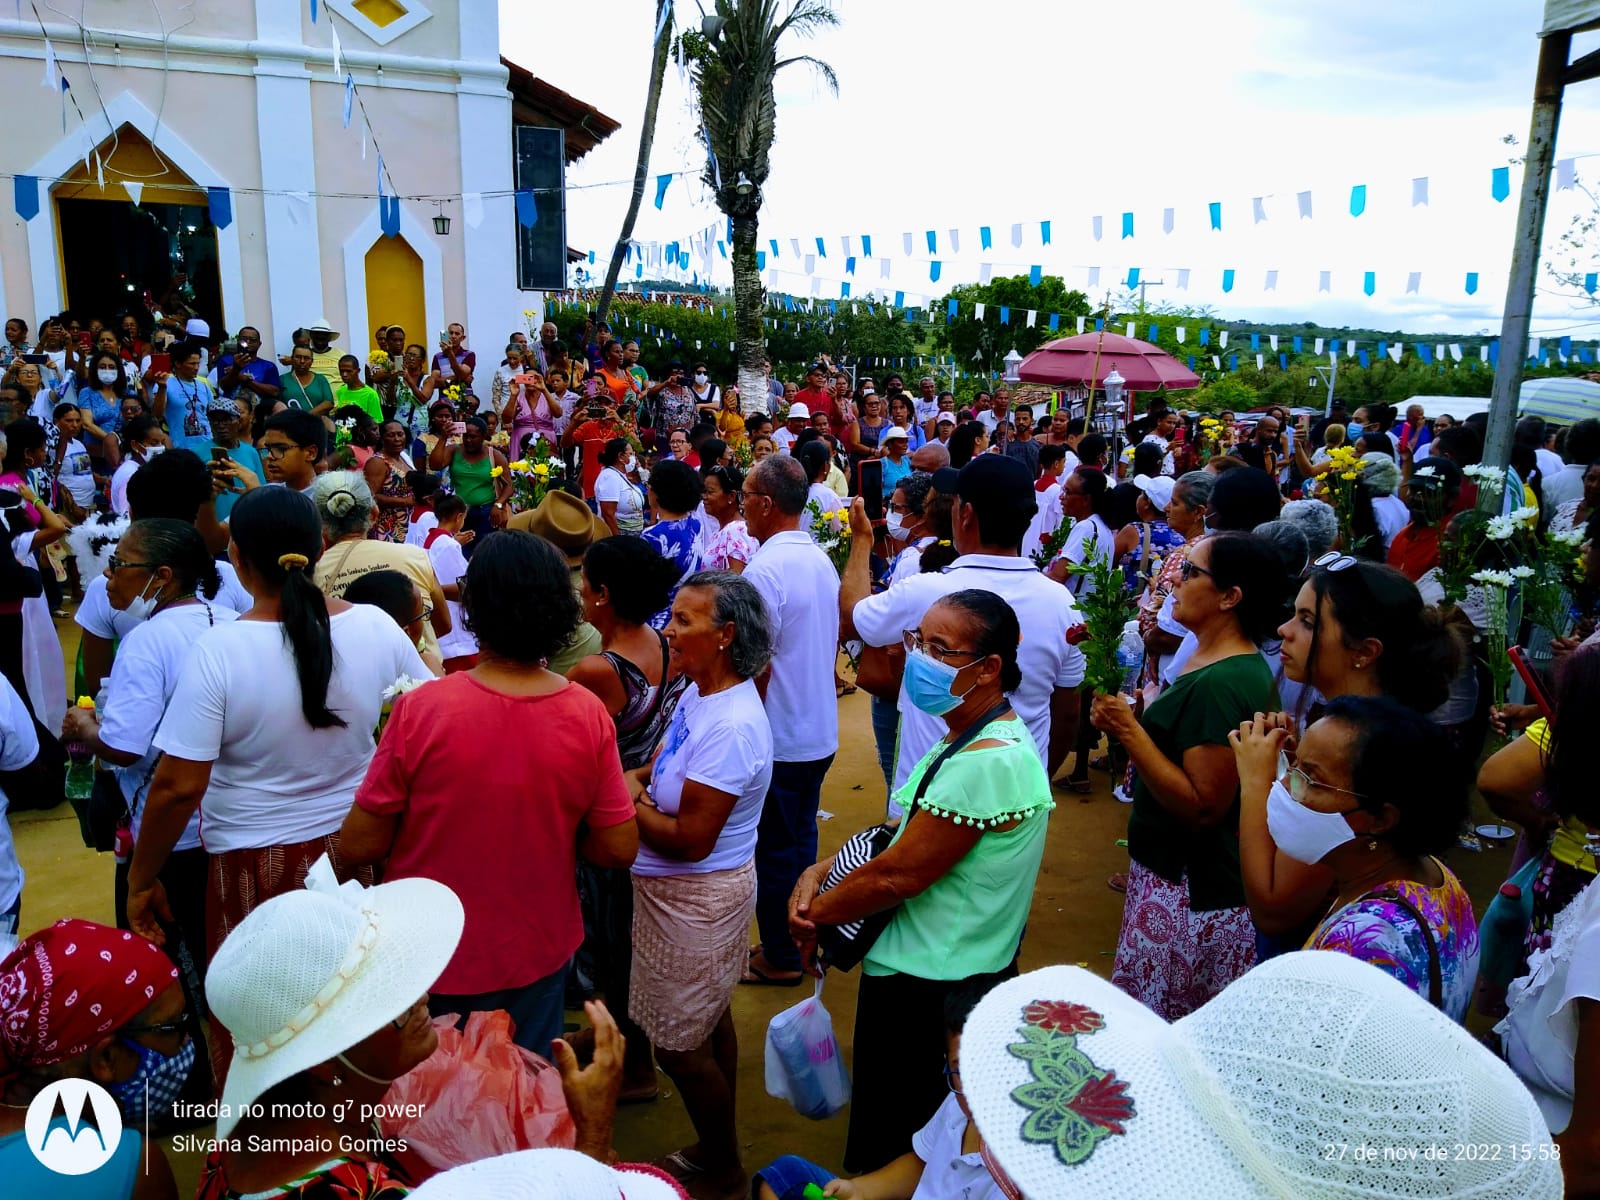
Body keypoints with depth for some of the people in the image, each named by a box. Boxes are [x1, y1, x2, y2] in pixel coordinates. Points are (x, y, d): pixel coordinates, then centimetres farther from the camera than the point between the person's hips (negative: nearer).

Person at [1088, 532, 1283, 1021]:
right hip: (1174, 871, 10)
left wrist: (1130, 730, -23)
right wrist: (1129, 720, 8)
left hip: (1189, 892, -10)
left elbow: (1202, 806, -24)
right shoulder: (1215, 661, 10)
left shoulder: (1222, 684, -23)